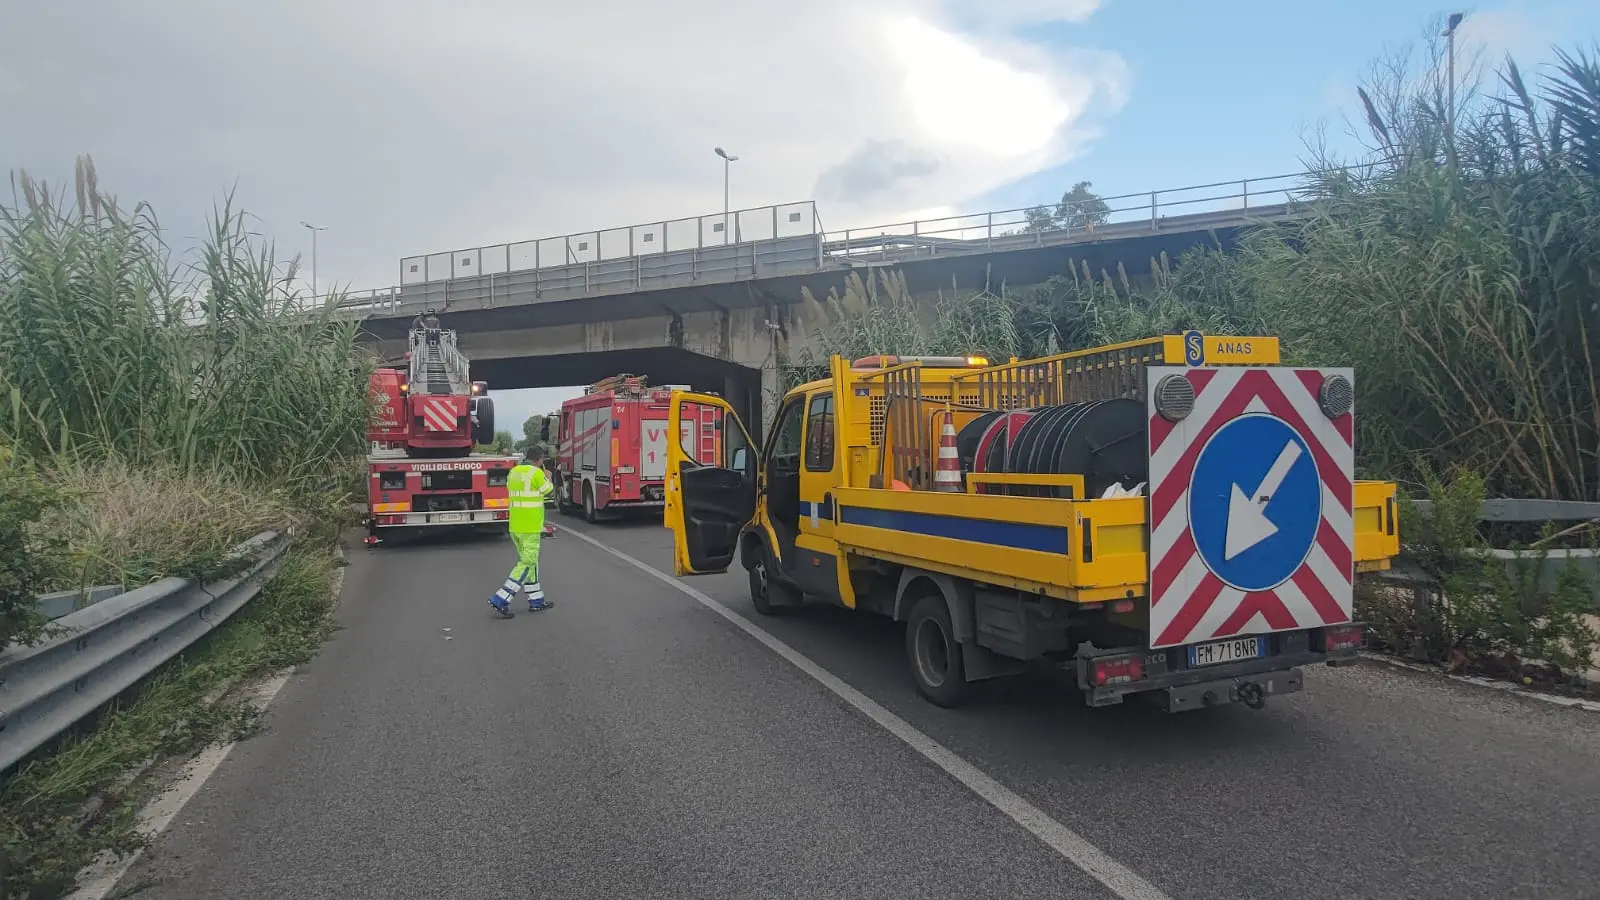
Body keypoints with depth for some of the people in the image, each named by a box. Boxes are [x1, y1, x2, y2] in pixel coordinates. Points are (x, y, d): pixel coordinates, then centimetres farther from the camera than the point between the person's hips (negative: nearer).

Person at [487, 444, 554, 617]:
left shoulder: (513, 472, 8)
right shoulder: (537, 474, -13)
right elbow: (548, 492, 0)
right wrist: (546, 475, 19)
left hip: (514, 525, 8)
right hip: (530, 527, -8)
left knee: (530, 561, 16)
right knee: (526, 564, -2)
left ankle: (536, 600, 22)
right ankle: (501, 600, -8)